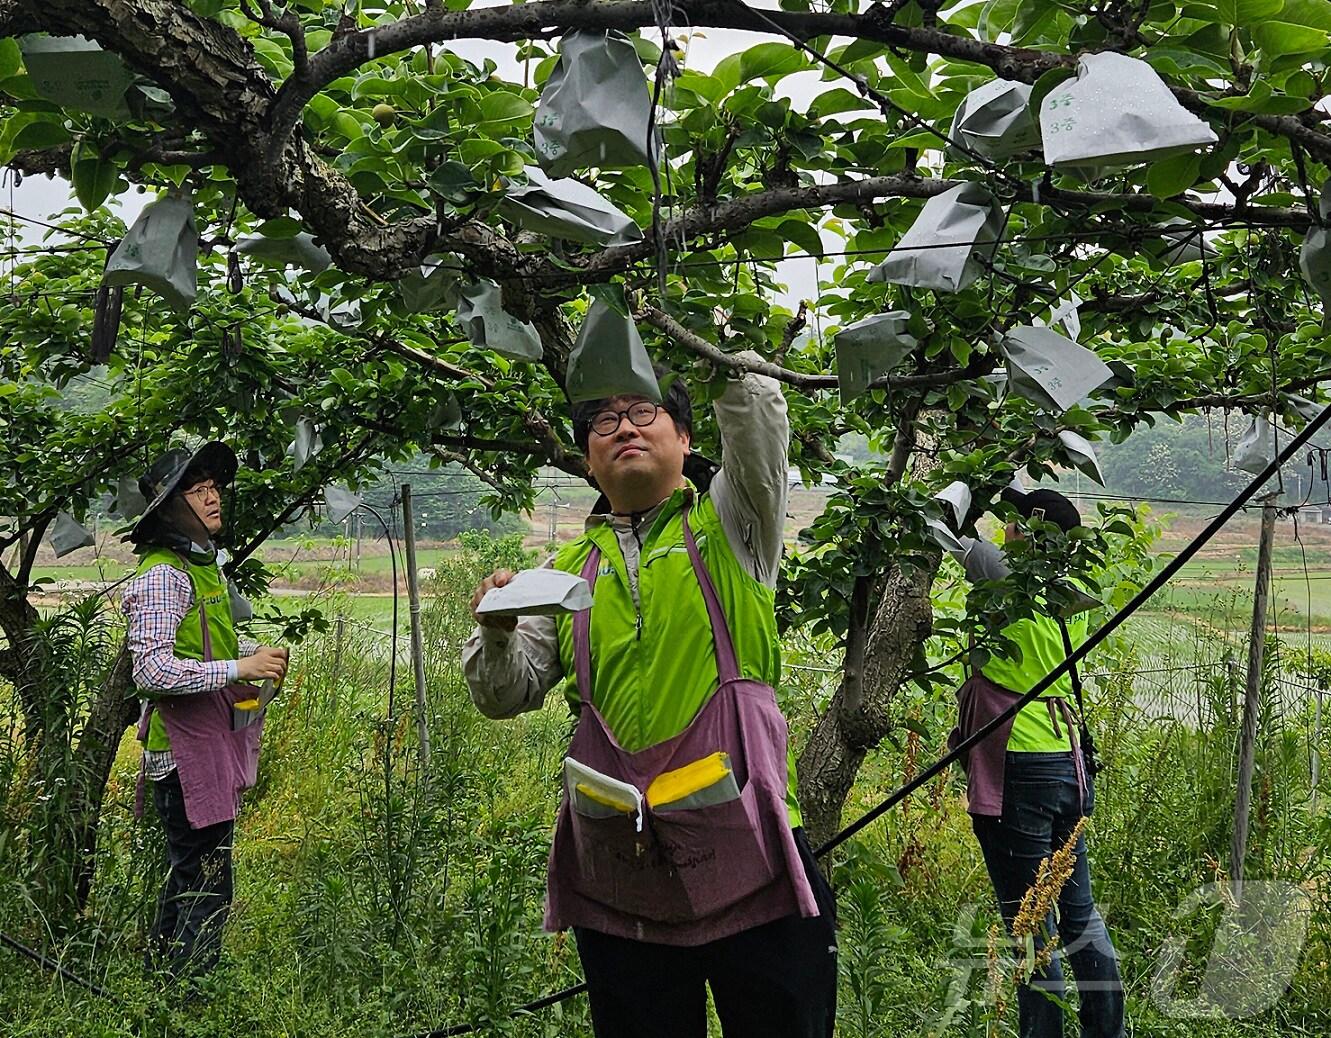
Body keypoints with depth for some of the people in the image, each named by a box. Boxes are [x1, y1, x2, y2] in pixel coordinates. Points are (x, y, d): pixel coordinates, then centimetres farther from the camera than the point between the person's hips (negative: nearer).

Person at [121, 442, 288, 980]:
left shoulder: (206, 563, 14)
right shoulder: (162, 575, -17)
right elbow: (152, 671, -25)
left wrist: (258, 652, 9)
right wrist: (240, 667, -24)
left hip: (213, 744, 10)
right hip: (183, 748, -10)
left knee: (188, 874, 20)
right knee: (206, 883, -5)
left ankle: (161, 977, 35)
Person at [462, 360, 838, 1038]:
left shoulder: (729, 528, 5)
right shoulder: (571, 567, 13)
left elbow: (755, 409, -12)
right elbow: (506, 695, 7)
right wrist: (496, 631, -12)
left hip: (746, 858, -3)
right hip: (616, 873, 3)